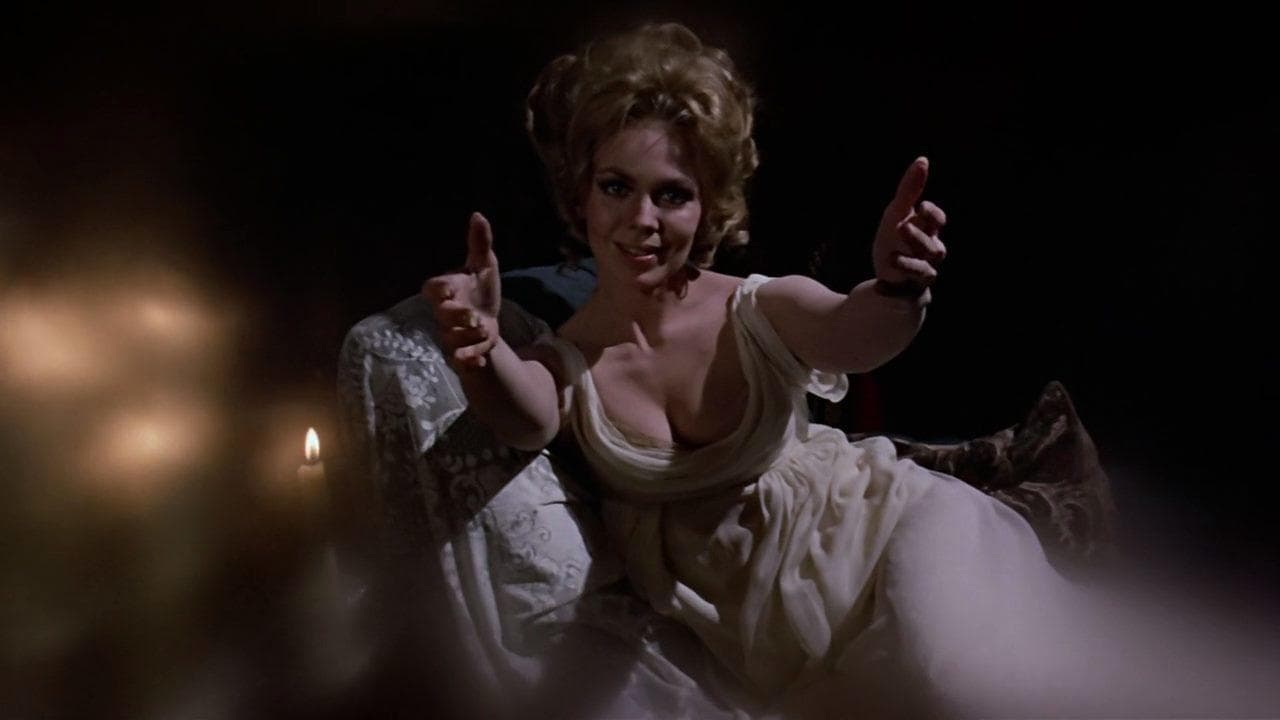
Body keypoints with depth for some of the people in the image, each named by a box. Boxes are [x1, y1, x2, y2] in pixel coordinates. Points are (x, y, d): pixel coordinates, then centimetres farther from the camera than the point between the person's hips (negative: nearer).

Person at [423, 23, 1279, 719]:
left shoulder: (765, 309, -6)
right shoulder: (564, 363, -4)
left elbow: (851, 338, -25)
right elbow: (526, 420, -24)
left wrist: (897, 291, -48)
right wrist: (482, 352, -47)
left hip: (883, 525, -1)